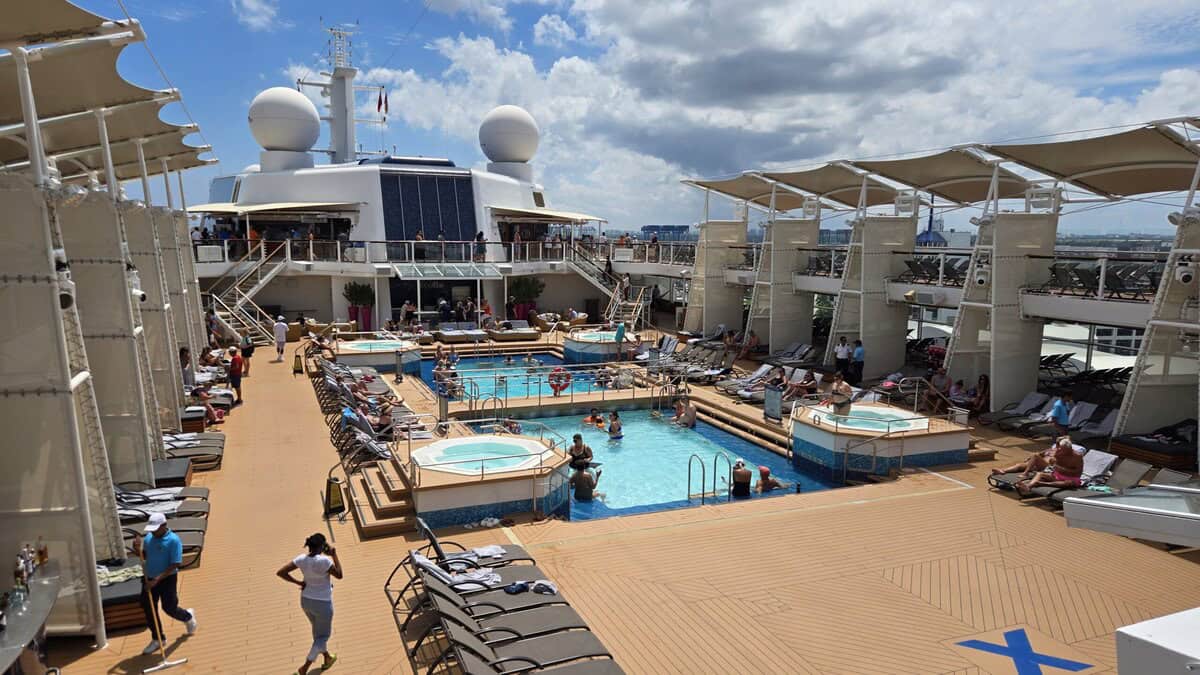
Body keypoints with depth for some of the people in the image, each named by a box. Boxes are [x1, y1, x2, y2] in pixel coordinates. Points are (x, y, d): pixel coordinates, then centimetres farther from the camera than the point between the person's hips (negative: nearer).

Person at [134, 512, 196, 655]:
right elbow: (144, 555, 15)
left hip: (167, 579, -6)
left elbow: (175, 565, -21)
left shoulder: (173, 540, -19)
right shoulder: (148, 538, 1)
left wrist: (157, 579, -26)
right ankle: (157, 639, 22)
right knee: (148, 609, 7)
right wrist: (137, 549, -8)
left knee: (169, 608, 0)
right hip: (149, 578, 6)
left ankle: (188, 616, 33)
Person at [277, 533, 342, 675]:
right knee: (323, 635, 16)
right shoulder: (324, 561, -31)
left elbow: (280, 572, -12)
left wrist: (299, 583, -5)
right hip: (322, 604, -7)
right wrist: (334, 554, -15)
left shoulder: (301, 559, -12)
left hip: (306, 600, 7)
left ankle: (327, 658, 47)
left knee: (318, 630, 29)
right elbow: (339, 575, -17)